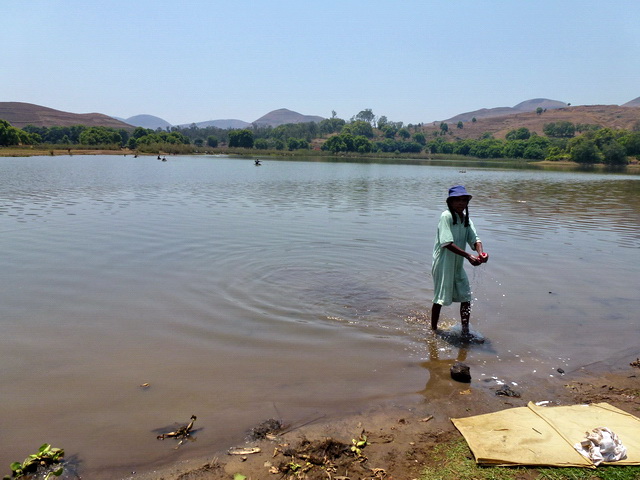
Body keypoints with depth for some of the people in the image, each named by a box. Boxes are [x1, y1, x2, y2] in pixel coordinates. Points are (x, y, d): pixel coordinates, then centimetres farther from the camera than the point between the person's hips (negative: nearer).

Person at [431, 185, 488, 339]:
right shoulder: (446, 216, -16)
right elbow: (447, 243, -24)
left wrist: (481, 253, -26)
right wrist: (469, 256, -29)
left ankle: (465, 331, 18)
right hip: (443, 264, -7)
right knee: (440, 298, 4)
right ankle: (433, 329, 21)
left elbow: (474, 239, -4)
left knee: (466, 297, 7)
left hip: (458, 266, 7)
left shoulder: (466, 219, 7)